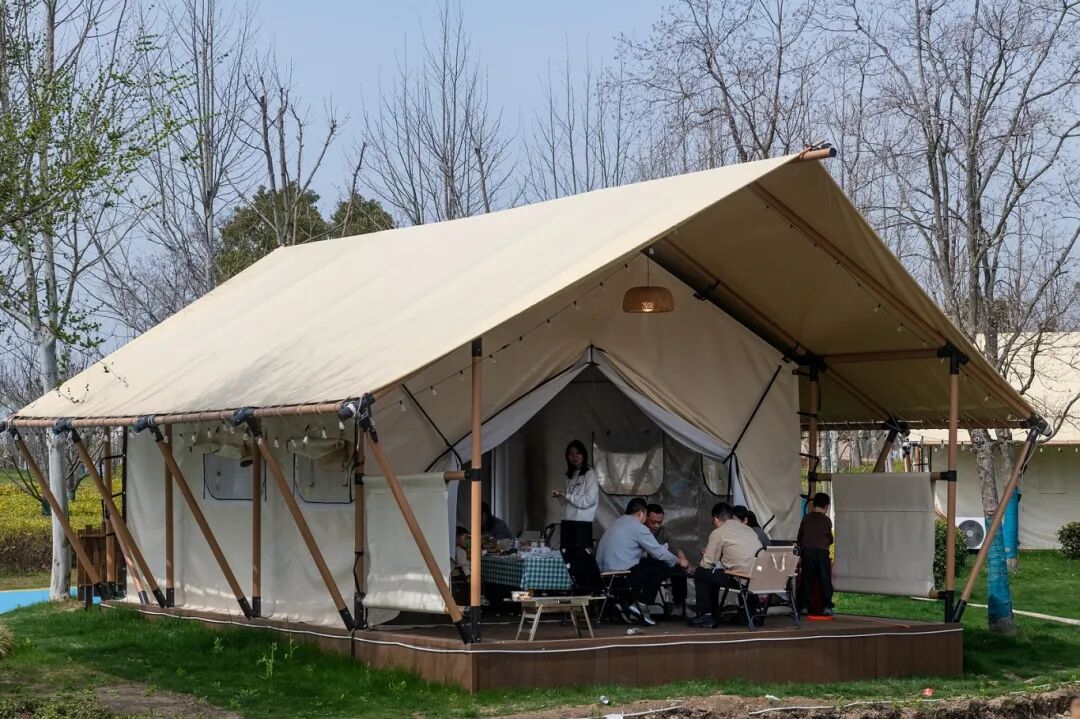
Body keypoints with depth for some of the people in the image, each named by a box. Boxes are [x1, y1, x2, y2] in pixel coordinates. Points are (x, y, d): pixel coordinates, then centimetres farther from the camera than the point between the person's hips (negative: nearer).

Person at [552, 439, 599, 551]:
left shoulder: (590, 474, -4)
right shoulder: (571, 475, 18)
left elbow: (589, 500, -13)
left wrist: (567, 496, -10)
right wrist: (560, 496, 3)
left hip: (582, 525, -7)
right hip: (567, 522, 7)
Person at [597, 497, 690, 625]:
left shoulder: (617, 523, 20)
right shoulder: (638, 527, -7)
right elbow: (659, 552, -3)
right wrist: (679, 561, 14)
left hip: (603, 573, 9)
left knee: (644, 564, 27)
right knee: (661, 567, 4)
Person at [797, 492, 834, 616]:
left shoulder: (806, 518, 8)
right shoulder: (826, 520, 2)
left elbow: (799, 537, 12)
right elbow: (830, 538, 13)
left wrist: (800, 551, 24)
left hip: (806, 550, 2)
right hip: (821, 551, -2)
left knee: (806, 578, 6)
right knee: (824, 579, 2)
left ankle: (804, 606, 5)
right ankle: (826, 606, -3)